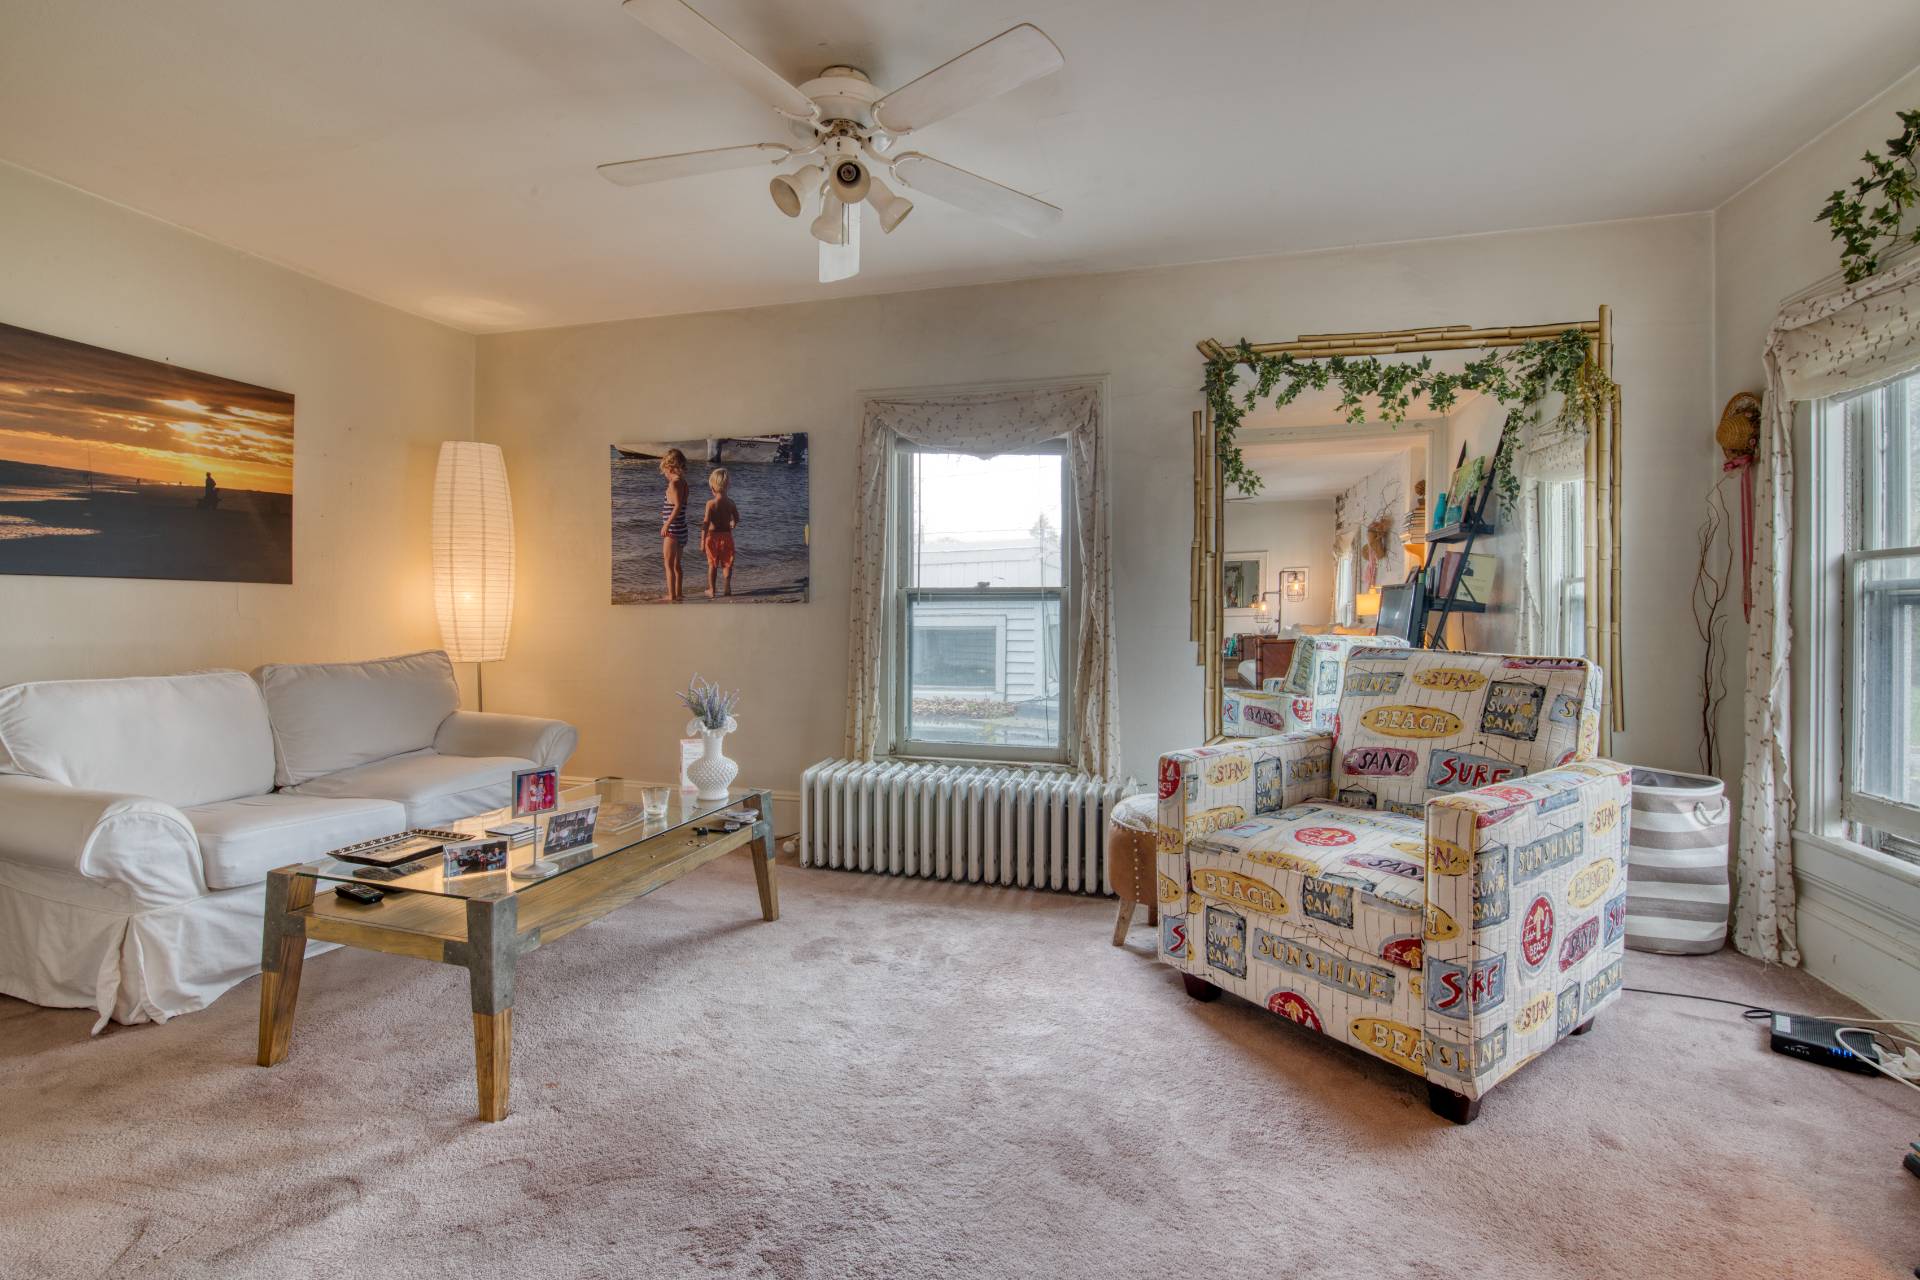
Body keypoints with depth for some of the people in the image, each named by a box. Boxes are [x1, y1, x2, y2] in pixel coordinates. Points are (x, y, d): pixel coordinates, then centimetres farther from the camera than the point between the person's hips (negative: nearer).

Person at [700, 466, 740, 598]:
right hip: (727, 535, 2)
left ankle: (711, 590, 15)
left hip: (713, 536, -2)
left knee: (712, 564, 10)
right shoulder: (730, 502, -4)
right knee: (727, 563, 14)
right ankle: (727, 587, 13)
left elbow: (706, 523, -16)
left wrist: (702, 540, -13)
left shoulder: (710, 503, -14)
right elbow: (736, 519, 8)